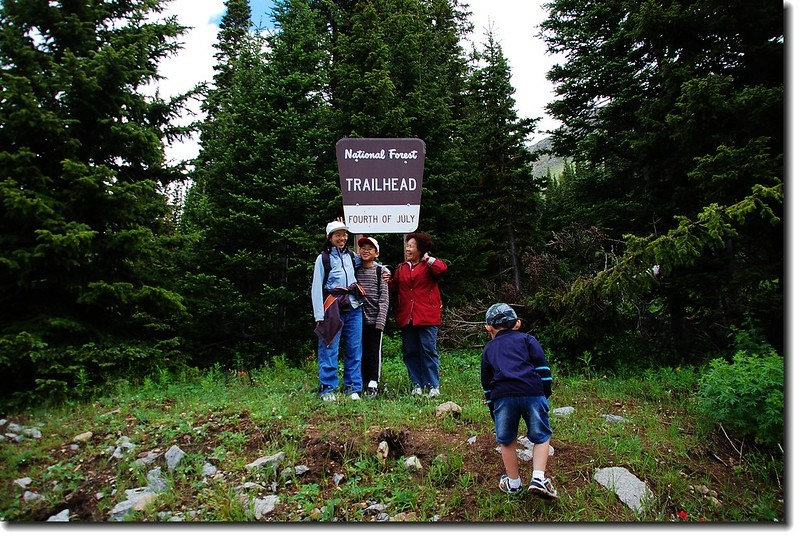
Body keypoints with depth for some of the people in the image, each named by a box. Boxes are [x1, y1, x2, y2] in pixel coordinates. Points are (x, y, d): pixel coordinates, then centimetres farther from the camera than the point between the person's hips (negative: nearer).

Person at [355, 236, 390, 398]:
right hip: (359, 317, 3)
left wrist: (381, 320, -10)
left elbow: (384, 297, -4)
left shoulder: (381, 271, 0)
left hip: (374, 318, -3)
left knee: (374, 352, -1)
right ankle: (365, 383, 16)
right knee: (361, 351, 7)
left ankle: (373, 385, 3)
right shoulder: (355, 270, 10)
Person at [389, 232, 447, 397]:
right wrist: (388, 282, 0)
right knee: (410, 352, 8)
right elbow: (395, 289, 18)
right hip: (406, 317, 5)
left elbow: (442, 268, -21)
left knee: (428, 351, -2)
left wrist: (428, 258, -8)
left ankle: (433, 386, 5)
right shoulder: (401, 268, 16)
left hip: (426, 317, -5)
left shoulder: (428, 266, 1)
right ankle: (417, 385, 18)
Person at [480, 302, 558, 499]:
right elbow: (542, 367, 8)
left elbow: (486, 382, 26)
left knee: (506, 440, 17)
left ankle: (513, 482, 25)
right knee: (541, 437, 13)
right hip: (533, 393, -1)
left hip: (502, 396, 1)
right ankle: (538, 478, -1)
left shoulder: (488, 349, 25)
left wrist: (492, 408, 32)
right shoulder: (527, 339, 20)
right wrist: (546, 394, 15)